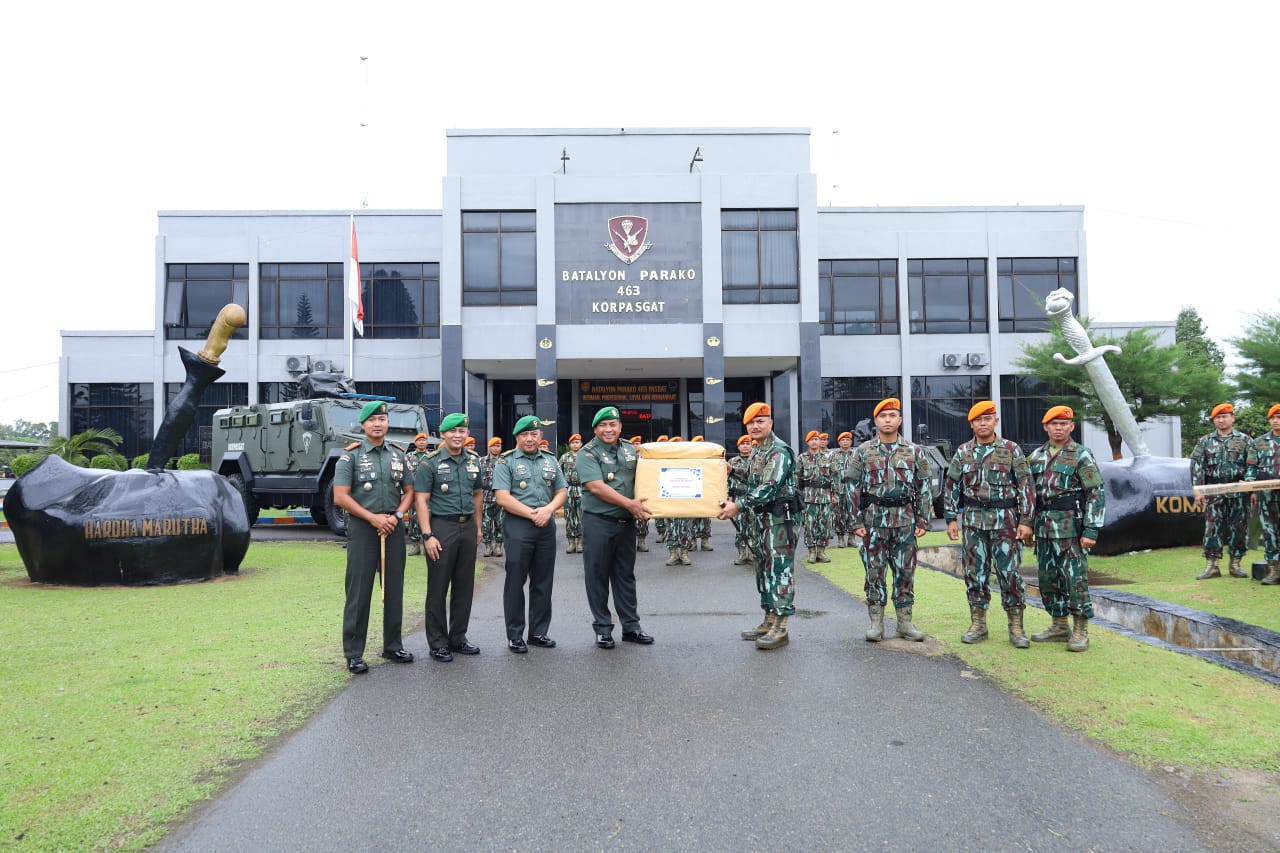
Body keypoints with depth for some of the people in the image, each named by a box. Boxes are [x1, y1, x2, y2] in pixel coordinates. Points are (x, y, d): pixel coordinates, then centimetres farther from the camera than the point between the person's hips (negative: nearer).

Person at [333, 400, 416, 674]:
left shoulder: (398, 455, 10)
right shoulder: (351, 456, -3)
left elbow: (409, 491, 13)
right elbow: (340, 496, -9)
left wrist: (397, 516, -5)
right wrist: (373, 518, -14)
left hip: (393, 526, 4)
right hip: (363, 527, -4)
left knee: (394, 589, 9)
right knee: (359, 591, -3)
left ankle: (393, 646, 20)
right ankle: (353, 654, 5)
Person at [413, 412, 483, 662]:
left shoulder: (473, 461, 10)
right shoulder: (430, 462, -5)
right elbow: (421, 500, -8)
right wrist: (428, 535, -15)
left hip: (468, 526, 5)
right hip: (442, 526, -5)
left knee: (464, 587, 10)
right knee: (438, 588, 1)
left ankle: (458, 638, 22)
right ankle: (438, 643, 10)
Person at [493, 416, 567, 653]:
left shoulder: (550, 461, 14)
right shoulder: (506, 462, -2)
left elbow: (561, 491, 12)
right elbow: (502, 498, -11)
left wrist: (548, 509, -8)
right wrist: (532, 514, -14)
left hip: (547, 526, 5)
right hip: (518, 526, -5)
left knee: (543, 582, 9)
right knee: (516, 582, 0)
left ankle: (539, 632, 19)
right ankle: (515, 636, 8)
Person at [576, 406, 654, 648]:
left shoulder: (631, 450, 10)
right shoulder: (588, 453, -7)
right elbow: (596, 487, -18)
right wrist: (629, 503, -21)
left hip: (626, 522, 5)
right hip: (598, 522, -5)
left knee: (625, 575, 12)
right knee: (598, 576, 3)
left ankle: (631, 626, 20)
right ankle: (602, 628, 14)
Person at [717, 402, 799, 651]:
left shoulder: (779, 451, -13)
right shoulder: (755, 453, 16)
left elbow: (770, 488, -23)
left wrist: (739, 505, -24)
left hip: (778, 519, -10)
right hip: (758, 520, 10)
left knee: (779, 569, -7)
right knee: (763, 569, 13)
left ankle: (780, 629, -4)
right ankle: (769, 621, 22)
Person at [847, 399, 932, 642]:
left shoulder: (914, 452, 5)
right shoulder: (863, 452, 2)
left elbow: (923, 488, 7)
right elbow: (854, 488, 1)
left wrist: (923, 521, 1)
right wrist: (857, 521, -5)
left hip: (905, 520, 1)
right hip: (873, 519, -1)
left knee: (905, 571, 6)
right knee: (874, 571, 3)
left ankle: (905, 622, 16)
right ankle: (876, 623, 10)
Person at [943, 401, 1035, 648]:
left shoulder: (1012, 450, 0)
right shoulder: (963, 452, 7)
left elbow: (1026, 486, -1)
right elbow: (951, 487, 10)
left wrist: (1026, 520, -7)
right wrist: (951, 518, 3)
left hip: (1005, 520, -2)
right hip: (973, 520, 3)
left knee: (1009, 571, -2)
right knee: (975, 572, 6)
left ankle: (1016, 627, 8)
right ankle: (978, 625, 17)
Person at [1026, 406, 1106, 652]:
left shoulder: (1082, 456, -5)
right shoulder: (1036, 456, 12)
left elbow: (1096, 494, -8)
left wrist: (1091, 530, -15)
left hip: (1070, 526, -6)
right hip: (1043, 527, 6)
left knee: (1075, 577, -3)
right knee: (1047, 577, 10)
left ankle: (1080, 631, 7)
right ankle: (1060, 626, 23)